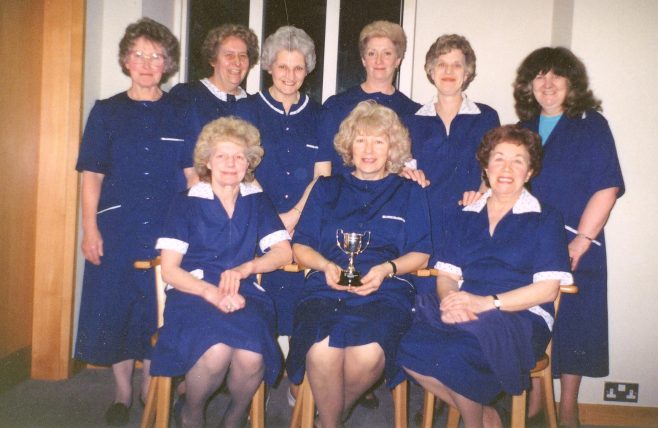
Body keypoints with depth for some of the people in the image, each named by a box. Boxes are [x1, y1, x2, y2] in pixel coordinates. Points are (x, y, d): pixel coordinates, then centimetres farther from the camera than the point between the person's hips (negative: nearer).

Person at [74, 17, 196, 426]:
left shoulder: (181, 113, 6)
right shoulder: (106, 111, 6)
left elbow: (192, 173, 6)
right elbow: (92, 176, 4)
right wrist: (90, 229, -4)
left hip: (168, 230, 0)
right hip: (116, 229, 1)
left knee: (159, 311, 5)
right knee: (113, 308, 5)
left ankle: (150, 390, 25)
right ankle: (123, 392, 24)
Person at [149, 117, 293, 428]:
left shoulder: (257, 202, 15)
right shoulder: (187, 204, 7)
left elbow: (284, 252, 7)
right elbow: (169, 270, 0)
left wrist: (244, 268, -13)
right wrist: (211, 292, -17)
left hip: (245, 295, 2)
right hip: (194, 294, -2)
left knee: (252, 358, -30)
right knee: (216, 352, -33)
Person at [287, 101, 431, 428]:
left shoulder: (409, 193, 19)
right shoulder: (327, 189, 22)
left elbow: (420, 255, 12)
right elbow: (300, 247, 15)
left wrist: (387, 268, -7)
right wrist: (326, 265, -5)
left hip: (386, 291, 0)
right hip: (326, 289, 1)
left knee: (368, 354, -32)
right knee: (322, 351, -32)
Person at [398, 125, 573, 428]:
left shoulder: (545, 220, 7)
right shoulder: (464, 217, 19)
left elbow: (548, 288, -3)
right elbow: (446, 273, 13)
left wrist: (487, 303, -17)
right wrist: (449, 299, -13)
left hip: (521, 317, -4)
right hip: (463, 312, 4)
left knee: (456, 356, -33)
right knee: (410, 350, -25)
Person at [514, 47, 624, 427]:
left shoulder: (592, 125, -2)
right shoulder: (523, 128, 13)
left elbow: (606, 188, -10)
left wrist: (581, 242, -17)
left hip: (574, 249, -4)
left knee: (572, 324, 4)